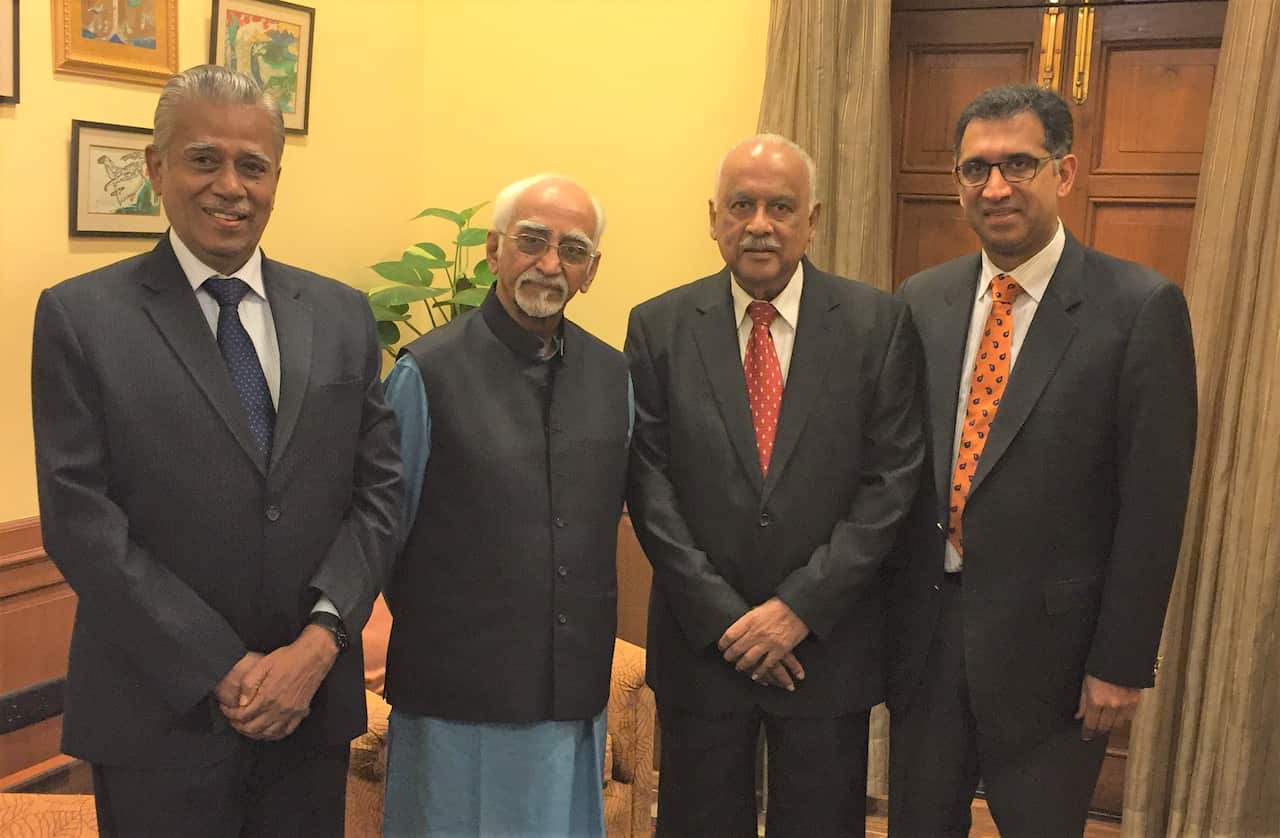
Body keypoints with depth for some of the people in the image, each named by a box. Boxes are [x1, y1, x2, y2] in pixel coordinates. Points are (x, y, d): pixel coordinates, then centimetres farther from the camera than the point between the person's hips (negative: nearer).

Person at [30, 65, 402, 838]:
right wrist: (221, 673, -14)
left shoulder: (343, 316, 5)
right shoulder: (81, 316, -5)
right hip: (162, 715, -3)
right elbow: (78, 520, -10)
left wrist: (322, 637, -11)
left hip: (312, 700, 3)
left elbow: (379, 489, 3)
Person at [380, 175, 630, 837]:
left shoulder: (614, 376, 5)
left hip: (576, 697, 4)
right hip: (459, 694, -4)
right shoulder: (427, 372, -9)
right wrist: (442, 630, 2)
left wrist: (580, 627, 12)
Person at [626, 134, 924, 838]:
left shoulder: (878, 324, -3)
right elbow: (648, 483, -4)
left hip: (828, 641, 0)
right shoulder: (659, 327, -1)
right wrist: (722, 615, -10)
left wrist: (800, 606, -12)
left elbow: (892, 478, -7)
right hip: (701, 640, 1)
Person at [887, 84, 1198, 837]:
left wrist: (1122, 663, -10)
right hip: (924, 630, 4)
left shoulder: (1142, 308, -10)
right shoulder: (922, 301, 3)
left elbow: (1153, 504, -10)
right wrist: (882, 614, 5)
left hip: (1048, 640, -4)